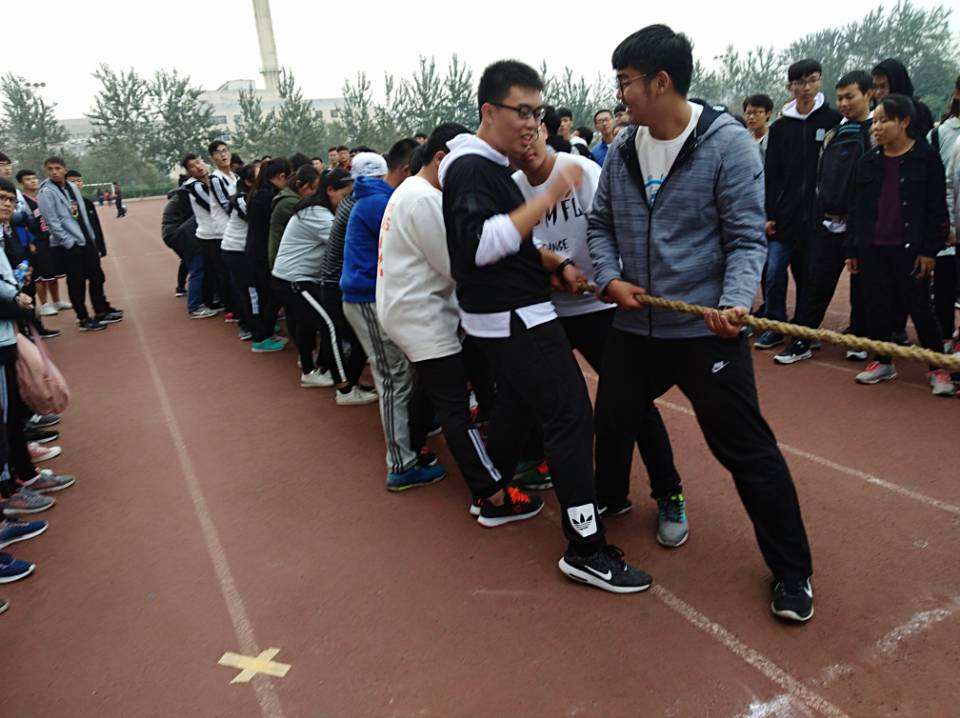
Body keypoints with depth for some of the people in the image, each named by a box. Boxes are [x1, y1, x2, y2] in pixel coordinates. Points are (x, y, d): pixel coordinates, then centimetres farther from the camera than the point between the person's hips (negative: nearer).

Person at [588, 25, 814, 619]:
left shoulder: (728, 142, -11)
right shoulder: (622, 150, 4)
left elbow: (747, 237, -13)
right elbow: (601, 225, 11)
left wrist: (735, 301, -29)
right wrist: (610, 278, -7)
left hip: (707, 329, -5)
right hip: (634, 325, 6)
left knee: (747, 449, 0)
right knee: (612, 425, 20)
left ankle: (792, 571, 19)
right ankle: (606, 503, 50)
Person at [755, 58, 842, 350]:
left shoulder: (833, 120, 0)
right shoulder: (780, 127, 7)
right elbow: (770, 175, 7)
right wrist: (768, 215, 2)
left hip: (818, 215, -2)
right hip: (784, 215, 2)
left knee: (809, 276, 7)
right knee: (774, 274, -1)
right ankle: (775, 327, 12)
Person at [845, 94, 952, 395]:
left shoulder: (926, 157, -3)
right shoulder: (868, 162, 9)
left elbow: (936, 208, -5)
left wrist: (930, 249, -10)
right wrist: (852, 249, 8)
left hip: (909, 249, -4)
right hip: (872, 248, 4)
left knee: (919, 307, 2)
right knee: (878, 307, 9)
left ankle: (938, 368, 15)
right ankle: (882, 362, 23)